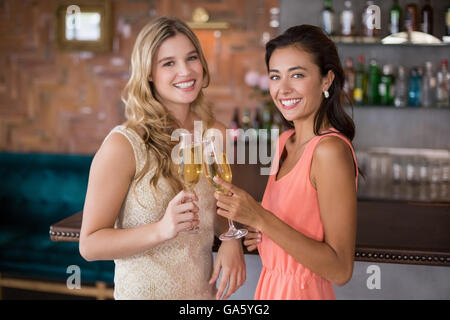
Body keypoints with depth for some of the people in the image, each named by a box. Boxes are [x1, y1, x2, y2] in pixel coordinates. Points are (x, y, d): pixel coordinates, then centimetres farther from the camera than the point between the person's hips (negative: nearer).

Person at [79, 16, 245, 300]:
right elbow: (90, 244, -17)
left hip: (205, 291, 5)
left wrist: (232, 240, -8)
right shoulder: (124, 145, -19)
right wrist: (162, 230, -31)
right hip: (144, 291, -5)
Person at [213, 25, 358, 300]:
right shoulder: (286, 141, 2)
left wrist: (260, 218, -28)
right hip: (272, 285, 7)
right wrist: (260, 233, -4)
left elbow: (340, 270, -23)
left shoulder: (330, 150, -22)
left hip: (302, 291, -7)